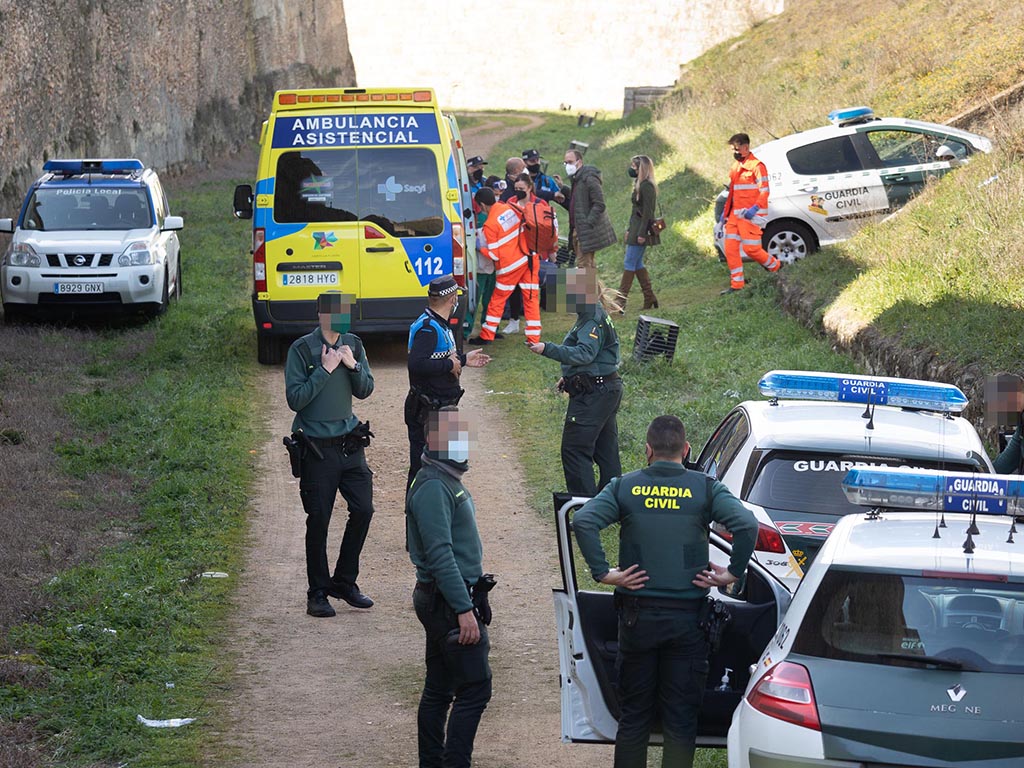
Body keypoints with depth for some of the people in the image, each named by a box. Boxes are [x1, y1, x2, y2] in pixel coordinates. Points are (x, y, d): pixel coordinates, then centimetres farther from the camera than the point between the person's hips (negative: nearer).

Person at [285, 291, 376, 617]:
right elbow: (295, 398, -15)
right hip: (317, 448, -5)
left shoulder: (353, 345, 5)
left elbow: (365, 391, 7)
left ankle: (344, 582, 18)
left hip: (349, 443, 5)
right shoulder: (302, 349, -10)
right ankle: (318, 593, 10)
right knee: (319, 520, 0)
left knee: (363, 510, 2)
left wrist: (353, 366, -10)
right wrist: (325, 370, -19)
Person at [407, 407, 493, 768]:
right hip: (450, 601, -10)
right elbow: (440, 554, -23)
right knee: (475, 688, -9)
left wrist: (469, 601, 23)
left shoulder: (447, 480, 15)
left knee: (438, 690, 13)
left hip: (443, 604, 10)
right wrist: (464, 609, -26)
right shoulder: (432, 487, -17)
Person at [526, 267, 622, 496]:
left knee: (575, 450, -9)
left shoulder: (593, 322, -18)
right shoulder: (594, 317, 15)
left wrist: (548, 349, -39)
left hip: (592, 393, -11)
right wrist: (569, 377, 20)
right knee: (605, 449, 16)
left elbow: (584, 354, -31)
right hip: (606, 389, 11)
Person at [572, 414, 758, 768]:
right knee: (681, 719, 6)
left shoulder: (625, 487, 0)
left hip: (637, 616, 1)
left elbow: (583, 521, -14)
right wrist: (732, 573, -7)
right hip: (687, 619, -1)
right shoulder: (705, 488, -3)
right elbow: (747, 525, -17)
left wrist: (603, 572, -9)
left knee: (633, 715, 11)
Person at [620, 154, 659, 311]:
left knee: (630, 263, -9)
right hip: (635, 228, 10)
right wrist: (629, 229, 20)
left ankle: (621, 299, -8)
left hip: (641, 229, -10)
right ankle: (650, 297, 14)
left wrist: (642, 233, -22)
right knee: (637, 264, 11)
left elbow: (647, 212, -19)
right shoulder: (639, 185, 16)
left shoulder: (647, 186, -15)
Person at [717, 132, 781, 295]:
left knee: (751, 248, -9)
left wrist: (754, 208, -27)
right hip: (735, 214, 8)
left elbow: (764, 191, -14)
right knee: (730, 248, 0)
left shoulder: (757, 166, -9)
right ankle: (736, 284, 5)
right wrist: (725, 213, 22)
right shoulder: (735, 167, 17)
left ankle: (776, 267, 16)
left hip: (751, 215, -8)